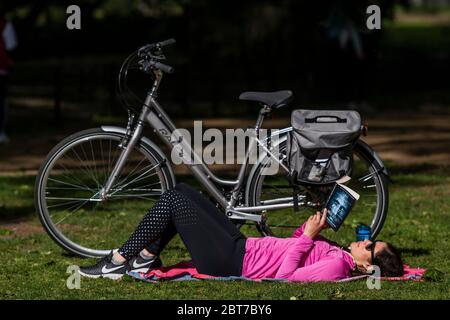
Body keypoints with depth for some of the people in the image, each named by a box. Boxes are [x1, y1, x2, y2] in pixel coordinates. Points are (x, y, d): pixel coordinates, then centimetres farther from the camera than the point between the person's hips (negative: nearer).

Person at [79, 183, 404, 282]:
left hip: (233, 263, -10)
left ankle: (119, 263, -2)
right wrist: (312, 227, 2)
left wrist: (307, 235, -22)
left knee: (173, 200, -10)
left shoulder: (337, 266, -22)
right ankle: (145, 255, 17)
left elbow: (284, 275, -29)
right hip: (241, 246, 10)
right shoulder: (338, 255, 6)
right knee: (182, 191, 13)